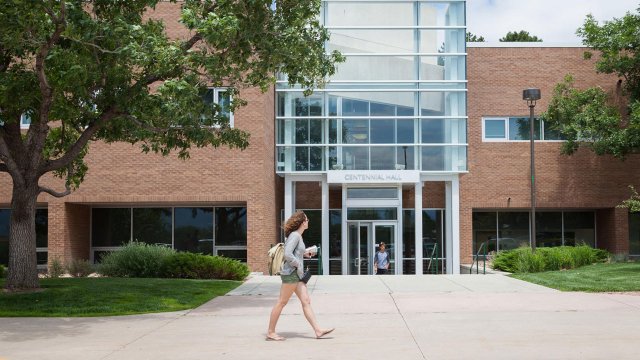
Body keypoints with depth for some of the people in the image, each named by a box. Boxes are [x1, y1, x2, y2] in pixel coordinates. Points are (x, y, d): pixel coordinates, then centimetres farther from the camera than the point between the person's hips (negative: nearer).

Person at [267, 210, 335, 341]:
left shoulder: (297, 236, 16)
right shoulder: (295, 235, -13)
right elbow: (287, 254, -23)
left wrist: (304, 254, 21)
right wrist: (298, 265, -14)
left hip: (297, 274, 10)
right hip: (291, 273, -10)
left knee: (306, 301, 4)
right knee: (281, 302, -3)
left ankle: (318, 330, 2)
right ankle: (271, 332, 5)